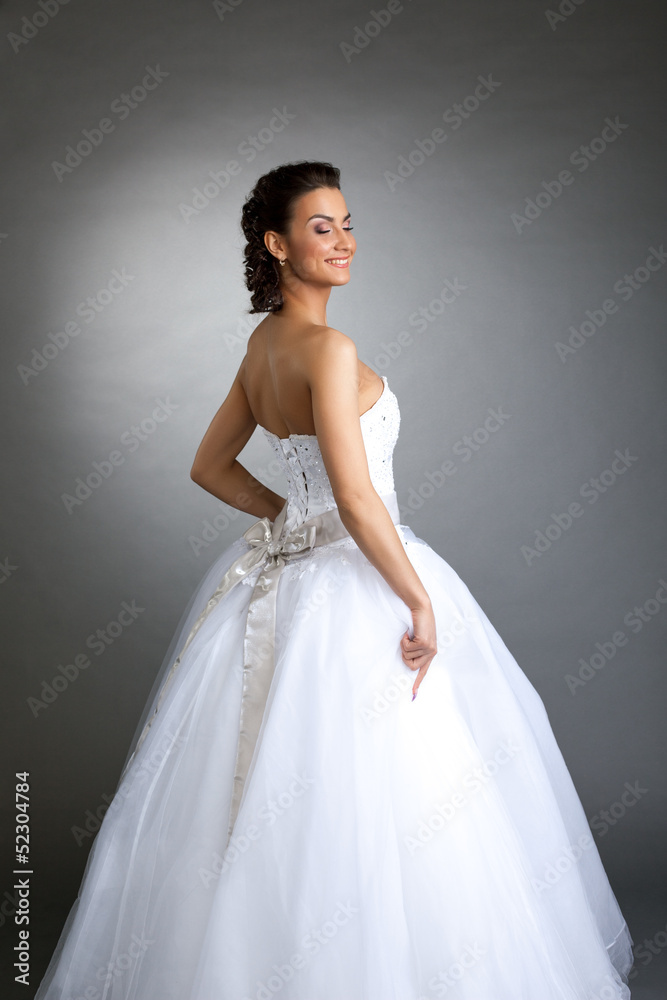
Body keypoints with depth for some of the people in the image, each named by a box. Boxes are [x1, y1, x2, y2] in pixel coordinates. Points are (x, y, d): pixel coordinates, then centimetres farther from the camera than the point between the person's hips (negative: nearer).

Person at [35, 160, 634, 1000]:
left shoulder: (263, 343, 9)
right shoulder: (329, 349, -18)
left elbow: (211, 467, 18)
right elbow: (356, 499, -24)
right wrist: (423, 603, -17)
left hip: (285, 573, 9)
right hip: (354, 585, -9)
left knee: (278, 813, 18)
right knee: (366, 799, 2)